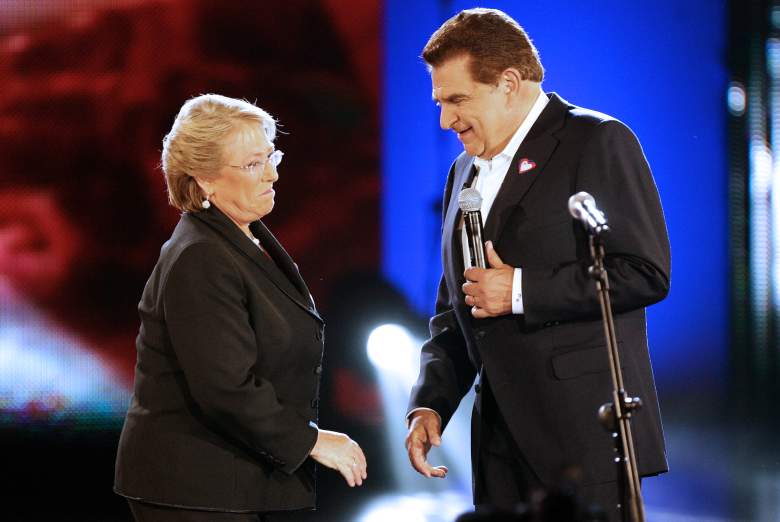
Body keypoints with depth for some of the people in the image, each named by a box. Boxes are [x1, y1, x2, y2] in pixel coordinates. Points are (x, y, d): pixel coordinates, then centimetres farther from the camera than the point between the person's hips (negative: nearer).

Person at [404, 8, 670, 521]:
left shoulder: (598, 142, -5)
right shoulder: (466, 171, 19)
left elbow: (646, 273, -14)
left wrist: (520, 291, -15)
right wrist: (429, 404, 6)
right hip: (502, 440, 7)